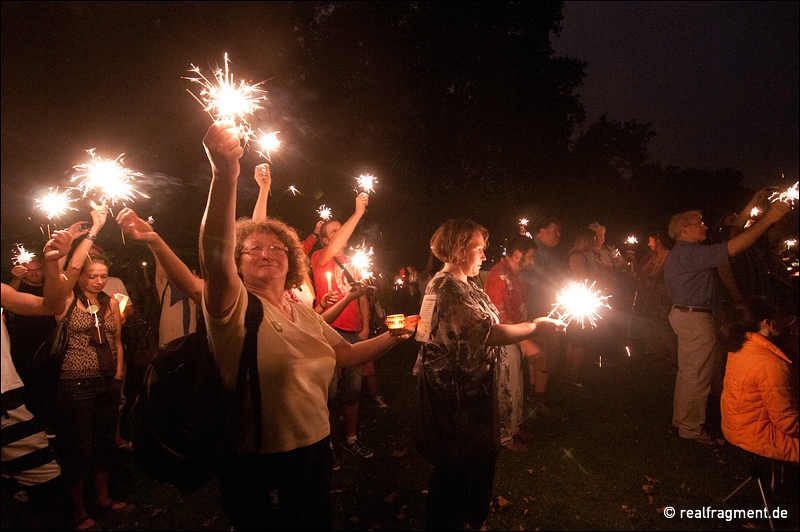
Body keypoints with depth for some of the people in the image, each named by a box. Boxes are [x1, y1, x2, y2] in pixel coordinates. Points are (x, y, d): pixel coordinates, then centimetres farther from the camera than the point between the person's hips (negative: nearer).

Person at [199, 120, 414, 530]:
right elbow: (214, 257, -34)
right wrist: (225, 176, -47)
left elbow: (346, 354, 13)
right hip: (260, 468, -6)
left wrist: (394, 336, 0)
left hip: (315, 450, 7)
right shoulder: (235, 308, -15)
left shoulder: (305, 314, 6)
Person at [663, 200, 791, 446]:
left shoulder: (679, 253, 15)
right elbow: (732, 248, -26)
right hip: (696, 318, -12)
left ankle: (682, 419, 34)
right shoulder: (688, 253, -21)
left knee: (688, 372, 21)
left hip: (685, 315, 12)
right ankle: (691, 428, 9)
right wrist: (768, 219, -22)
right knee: (698, 375, -2)